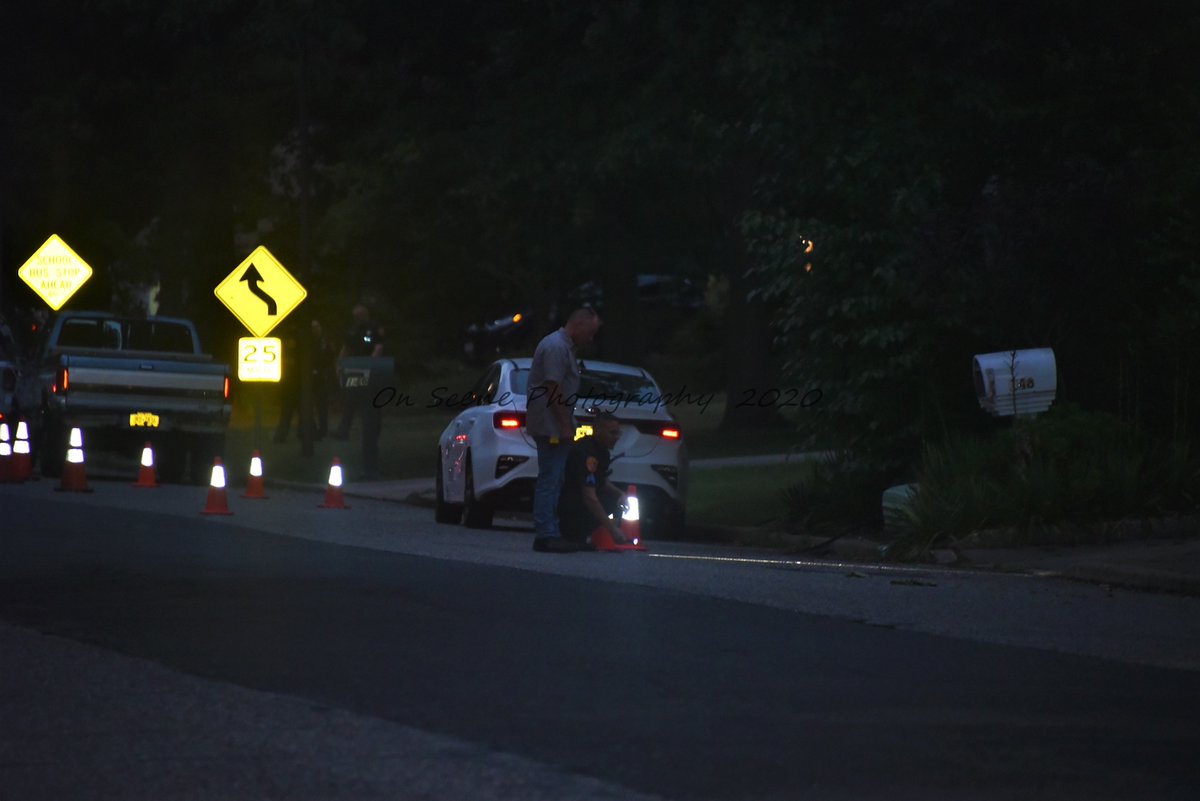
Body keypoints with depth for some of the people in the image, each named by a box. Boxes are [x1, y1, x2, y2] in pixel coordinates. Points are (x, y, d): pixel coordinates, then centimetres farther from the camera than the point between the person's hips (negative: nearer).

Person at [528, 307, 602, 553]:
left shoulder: (565, 347, 18)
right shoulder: (556, 347, -16)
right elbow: (554, 389, -21)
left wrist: (566, 425, 22)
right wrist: (565, 426, -20)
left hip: (555, 427, 11)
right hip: (550, 426, -11)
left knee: (552, 480, 11)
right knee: (550, 480, -10)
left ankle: (549, 534, 14)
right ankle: (546, 535, -11)